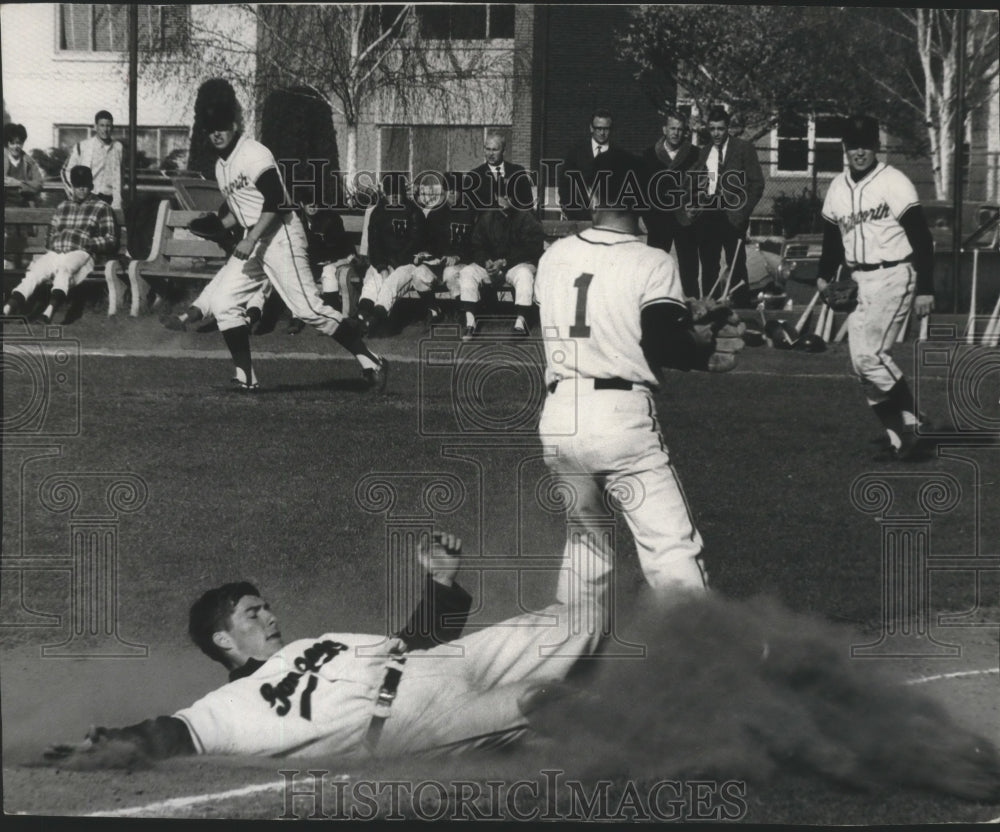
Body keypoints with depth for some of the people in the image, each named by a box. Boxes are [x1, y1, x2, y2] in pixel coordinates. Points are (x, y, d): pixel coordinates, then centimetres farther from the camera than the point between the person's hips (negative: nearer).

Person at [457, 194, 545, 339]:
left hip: (518, 264, -4)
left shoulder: (526, 219, -6)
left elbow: (530, 250, -14)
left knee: (524, 274, -37)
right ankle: (469, 322, -28)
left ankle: (520, 322, -38)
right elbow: (475, 246, 5)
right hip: (490, 264, 4)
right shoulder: (487, 218, 6)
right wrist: (486, 262, -16)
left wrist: (504, 262, -20)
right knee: (467, 272, -20)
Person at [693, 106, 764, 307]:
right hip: (707, 214, 4)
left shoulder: (743, 149, 1)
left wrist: (742, 213, -9)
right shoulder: (705, 152, 14)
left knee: (736, 266, -4)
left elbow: (757, 183, -2)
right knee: (708, 267, 5)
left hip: (731, 214, -4)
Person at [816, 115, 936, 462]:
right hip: (862, 283, 7)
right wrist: (825, 275, 6)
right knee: (862, 362, 3)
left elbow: (921, 238, -11)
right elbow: (832, 237, 21)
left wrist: (925, 289, -15)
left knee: (869, 354, -19)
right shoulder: (837, 188, 11)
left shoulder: (893, 182, -9)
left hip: (894, 277, -7)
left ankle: (911, 424, -7)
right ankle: (900, 438, 9)